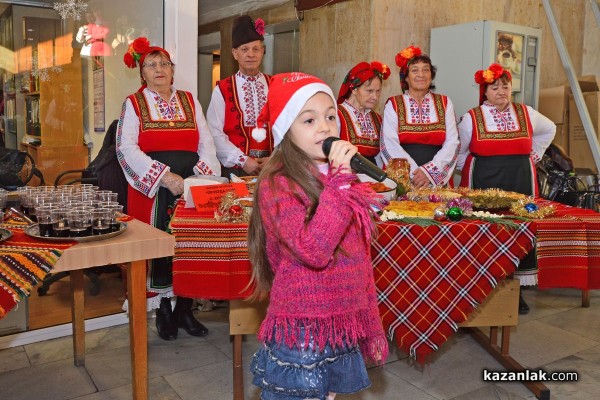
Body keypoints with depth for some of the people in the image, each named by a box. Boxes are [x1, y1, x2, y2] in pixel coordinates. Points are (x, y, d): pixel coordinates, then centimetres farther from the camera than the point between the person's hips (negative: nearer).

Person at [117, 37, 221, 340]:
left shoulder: (189, 101, 13)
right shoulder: (133, 104, 4)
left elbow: (206, 142, 6)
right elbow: (127, 148, -8)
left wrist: (204, 176, -12)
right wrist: (165, 177, -18)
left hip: (190, 188, 3)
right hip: (151, 190, -2)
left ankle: (185, 308, 14)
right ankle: (162, 310, 15)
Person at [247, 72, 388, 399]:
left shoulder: (344, 182, 6)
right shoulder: (276, 184, -15)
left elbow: (360, 261, 12)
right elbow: (312, 250, -30)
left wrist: (371, 326, 15)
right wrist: (340, 182, -27)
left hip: (343, 328, 6)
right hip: (300, 335, -6)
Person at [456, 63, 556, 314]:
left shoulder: (526, 114, 9)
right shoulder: (472, 118, 1)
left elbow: (549, 130, 28)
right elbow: (458, 152, 11)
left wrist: (533, 155, 20)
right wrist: (472, 171, 6)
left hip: (520, 184, 3)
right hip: (483, 185, -3)